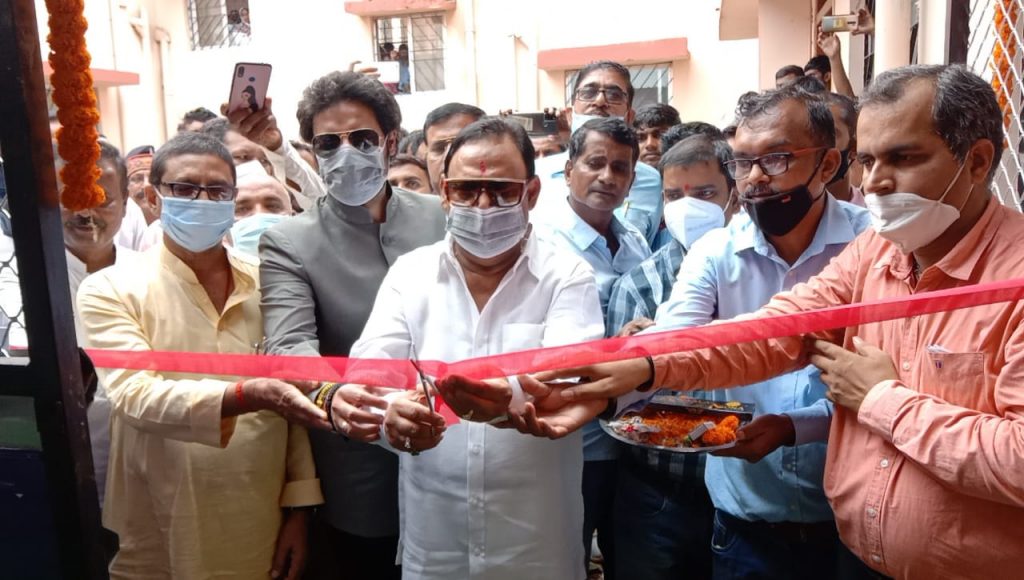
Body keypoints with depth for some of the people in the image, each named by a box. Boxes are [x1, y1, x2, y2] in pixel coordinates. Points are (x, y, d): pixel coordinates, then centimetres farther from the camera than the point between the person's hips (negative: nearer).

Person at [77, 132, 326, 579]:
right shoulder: (110, 289, -5)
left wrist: (298, 508, 2)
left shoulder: (266, 285, 3)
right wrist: (248, 395, -34)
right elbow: (137, 396, -20)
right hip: (161, 543, -2)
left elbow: (293, 404, 5)